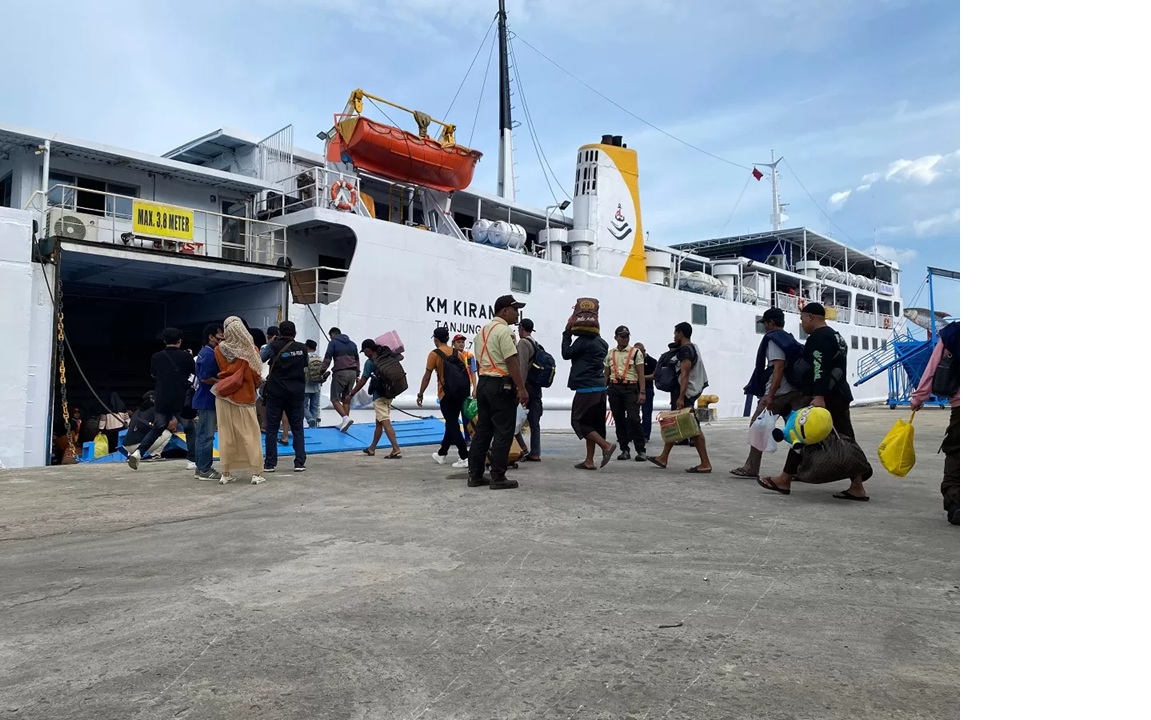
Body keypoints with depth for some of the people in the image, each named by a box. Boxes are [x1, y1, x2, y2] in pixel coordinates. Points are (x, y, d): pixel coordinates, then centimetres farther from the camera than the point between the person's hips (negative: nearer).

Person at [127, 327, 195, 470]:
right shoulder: (185, 356, -8)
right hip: (181, 401, -3)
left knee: (157, 428, 15)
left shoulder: (156, 357, 2)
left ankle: (138, 451, -3)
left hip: (162, 401, 3)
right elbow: (196, 373, 4)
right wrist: (190, 358, 18)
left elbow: (153, 374, 20)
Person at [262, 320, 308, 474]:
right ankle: (299, 463, 3)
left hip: (275, 392, -1)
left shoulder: (274, 346, -6)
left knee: (271, 429, 5)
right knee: (297, 429, 7)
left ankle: (269, 464, 5)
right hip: (296, 393, 1)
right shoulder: (302, 348, 0)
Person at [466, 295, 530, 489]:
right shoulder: (504, 331, -12)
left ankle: (474, 475, 14)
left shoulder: (483, 331, 17)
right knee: (503, 432, -3)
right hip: (500, 385, -9)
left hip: (483, 383, 9)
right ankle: (498, 477, -1)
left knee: (483, 430, 11)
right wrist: (521, 389, -17)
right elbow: (512, 362, -18)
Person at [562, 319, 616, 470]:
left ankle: (606, 446, -13)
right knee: (593, 424, 11)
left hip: (586, 388, -9)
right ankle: (589, 460, 12)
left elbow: (566, 353, -5)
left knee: (579, 422, -1)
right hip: (600, 388, 9)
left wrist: (567, 334, 3)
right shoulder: (601, 342, 14)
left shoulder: (583, 340, -13)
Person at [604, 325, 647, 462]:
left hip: (630, 388, -3)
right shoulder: (610, 354, 11)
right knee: (619, 420, 5)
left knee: (633, 419, -11)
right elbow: (606, 374, 15)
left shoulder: (636, 352, 2)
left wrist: (642, 392, -10)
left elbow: (641, 374, -2)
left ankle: (641, 450, -2)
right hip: (614, 389, 4)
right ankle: (625, 450, 14)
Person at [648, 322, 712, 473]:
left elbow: (685, 375, -23)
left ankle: (705, 464, -8)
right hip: (686, 393, 11)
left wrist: (681, 398, -28)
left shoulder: (685, 350, -15)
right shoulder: (692, 348, 17)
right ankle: (663, 459, 20)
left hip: (685, 393, -11)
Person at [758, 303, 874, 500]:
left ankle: (784, 480, 5)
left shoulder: (818, 337, -10)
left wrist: (819, 396, -29)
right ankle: (857, 487, 4)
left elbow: (820, 369, -22)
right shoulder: (836, 336, 22)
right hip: (840, 395, 10)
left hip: (826, 397, -10)